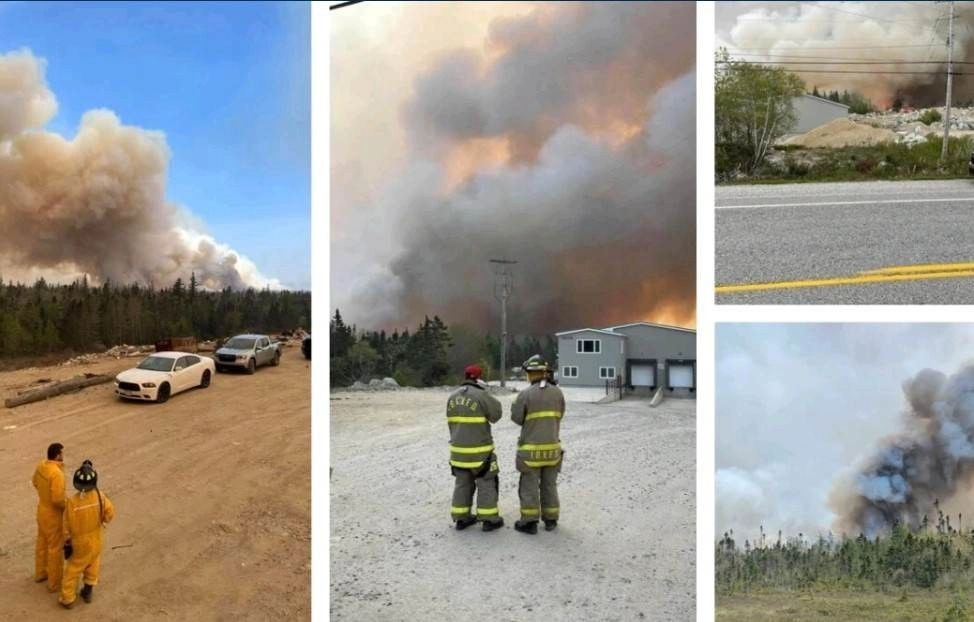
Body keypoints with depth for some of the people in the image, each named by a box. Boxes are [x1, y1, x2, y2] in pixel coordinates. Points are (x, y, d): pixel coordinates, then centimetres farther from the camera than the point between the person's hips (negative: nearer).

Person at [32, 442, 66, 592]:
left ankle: (40, 573, 45)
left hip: (42, 510, 9)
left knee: (42, 542, 26)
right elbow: (58, 499, -32)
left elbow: (36, 482, 13)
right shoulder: (56, 473, -33)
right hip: (53, 514, -9)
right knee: (56, 548, 7)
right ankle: (55, 583, 19)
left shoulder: (41, 465, -6)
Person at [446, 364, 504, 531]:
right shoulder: (481, 395, -15)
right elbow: (496, 414, -5)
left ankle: (461, 518, 17)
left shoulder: (453, 397, 5)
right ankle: (489, 519, 7)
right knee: (486, 483, 4)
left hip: (458, 448, 6)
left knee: (462, 483, 14)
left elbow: (452, 421, 11)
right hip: (479, 449, -6)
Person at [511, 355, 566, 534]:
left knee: (529, 486, 4)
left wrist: (516, 403, 12)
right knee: (549, 484, 14)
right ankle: (550, 520, 19)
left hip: (531, 448, -4)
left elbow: (517, 418, -4)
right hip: (552, 446, 4)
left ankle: (529, 522, 7)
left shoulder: (526, 394, -14)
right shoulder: (558, 393, -1)